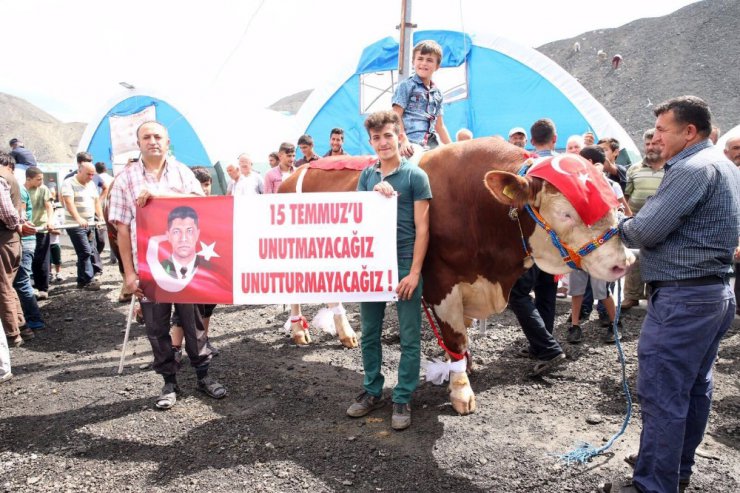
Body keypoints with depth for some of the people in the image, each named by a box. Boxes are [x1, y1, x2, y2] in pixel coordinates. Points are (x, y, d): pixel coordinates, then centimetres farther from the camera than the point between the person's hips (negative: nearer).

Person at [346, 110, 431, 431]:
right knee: (370, 333, 13)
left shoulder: (415, 175, -4)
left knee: (409, 338, 3)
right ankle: (372, 392, 29)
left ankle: (402, 400, 17)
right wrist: (375, 196, -13)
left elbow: (422, 228, -7)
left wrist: (414, 273, -12)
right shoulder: (367, 175, 10)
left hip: (404, 265, -4)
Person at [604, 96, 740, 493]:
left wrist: (615, 225, 0)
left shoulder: (692, 168, -16)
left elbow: (644, 232, -20)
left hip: (681, 298, -11)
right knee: (695, 389, 18)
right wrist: (634, 223, 8)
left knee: (661, 396, -2)